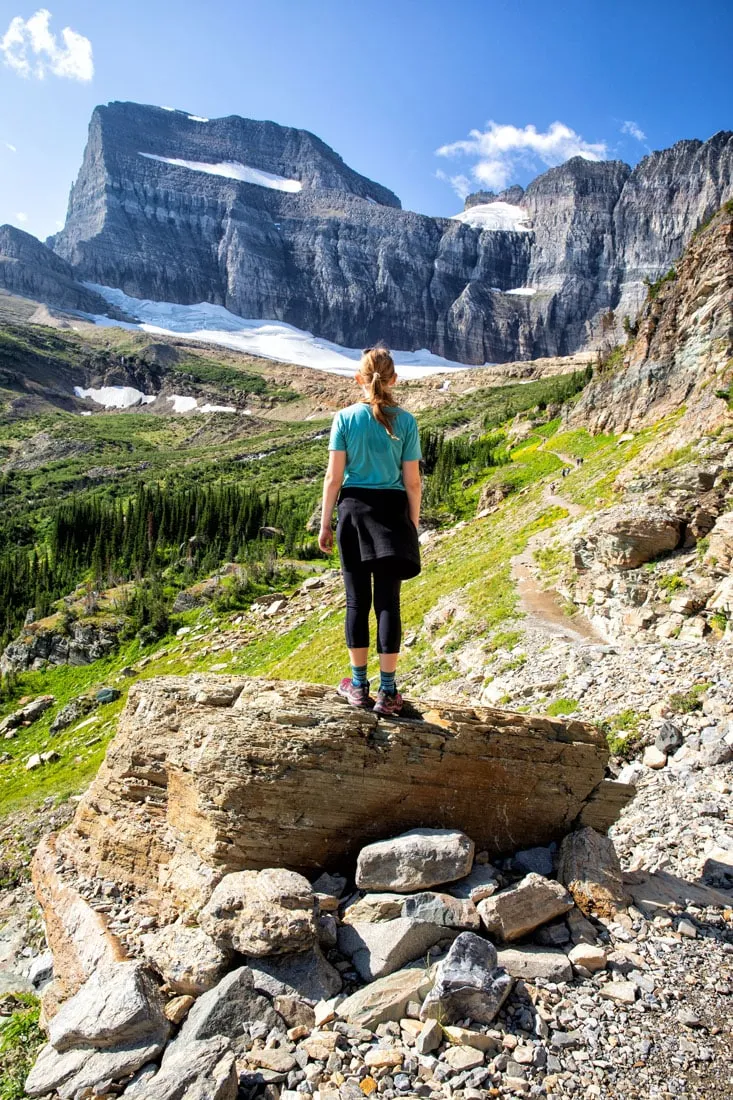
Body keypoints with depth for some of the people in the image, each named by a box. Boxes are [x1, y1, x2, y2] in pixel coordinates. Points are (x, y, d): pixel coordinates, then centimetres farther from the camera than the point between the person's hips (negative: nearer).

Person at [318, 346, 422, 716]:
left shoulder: (345, 418, -3)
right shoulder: (405, 421, -3)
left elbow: (333, 477, -5)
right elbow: (412, 482, -2)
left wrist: (325, 523, 4)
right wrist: (413, 525, 9)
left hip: (354, 509, 0)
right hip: (392, 510, 0)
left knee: (357, 599, 9)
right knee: (388, 600, 5)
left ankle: (359, 685, 18)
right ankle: (388, 691, 10)